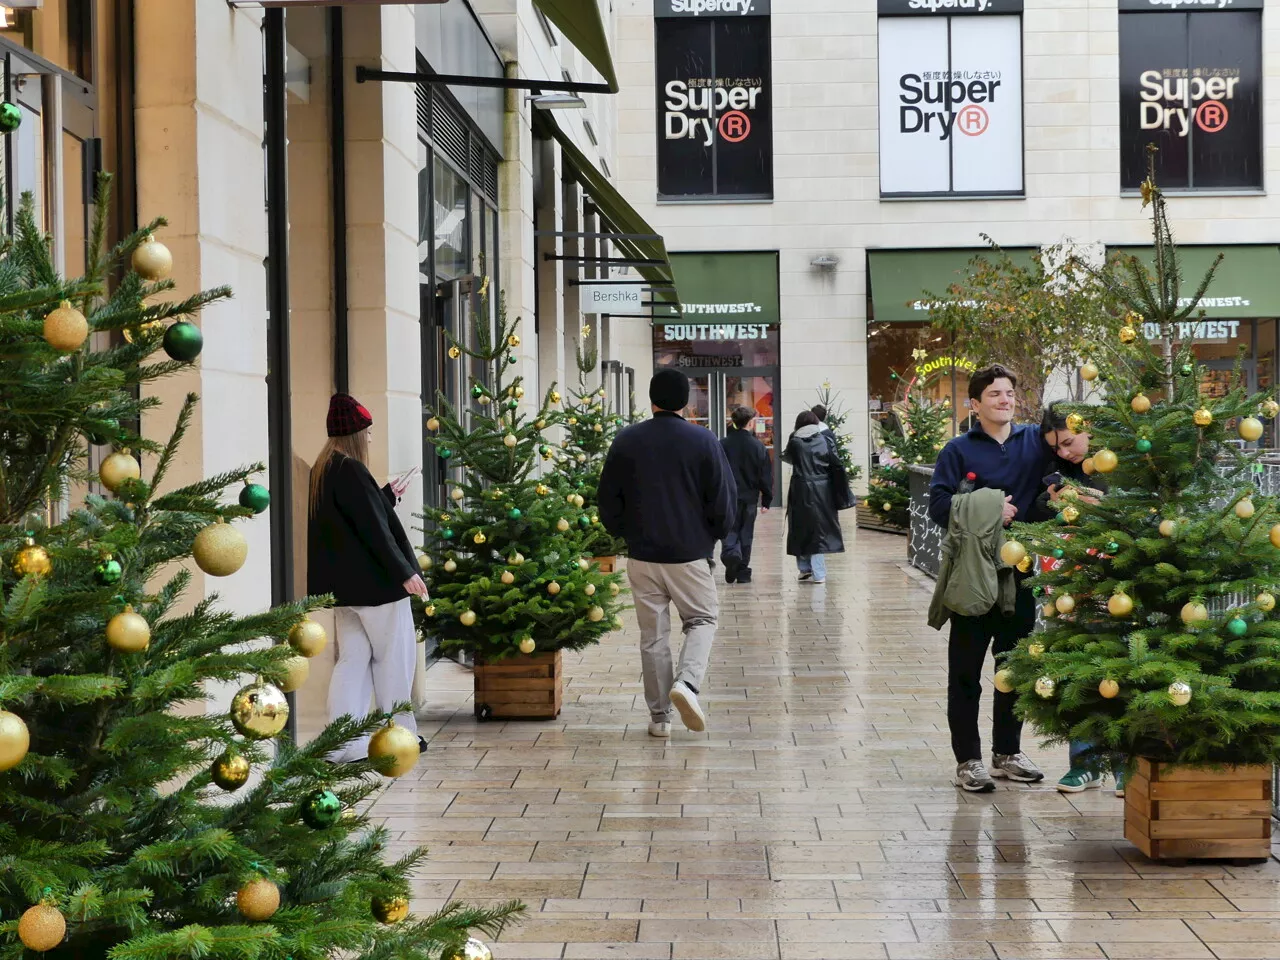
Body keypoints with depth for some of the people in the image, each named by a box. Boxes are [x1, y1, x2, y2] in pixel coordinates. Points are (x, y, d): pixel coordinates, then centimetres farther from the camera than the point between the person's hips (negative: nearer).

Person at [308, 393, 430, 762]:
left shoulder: (322, 471, 10)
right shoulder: (351, 471, -18)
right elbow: (374, 529, -21)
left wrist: (389, 494, 27)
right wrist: (405, 572, -18)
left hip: (343, 585, 8)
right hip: (374, 583, -8)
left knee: (353, 659, 9)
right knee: (393, 659, 5)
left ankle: (345, 742, 5)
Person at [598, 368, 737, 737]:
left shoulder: (626, 441, -1)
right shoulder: (703, 441, -6)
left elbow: (607, 499, 3)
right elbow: (724, 498, -5)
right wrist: (715, 534, 13)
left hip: (642, 555, 2)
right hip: (690, 554, -2)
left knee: (652, 635, 9)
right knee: (702, 620, 14)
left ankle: (659, 717, 11)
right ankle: (687, 682, -12)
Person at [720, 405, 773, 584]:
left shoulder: (722, 445, -4)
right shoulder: (758, 446, -5)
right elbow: (766, 475, -2)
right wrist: (766, 500, 6)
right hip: (749, 497, 0)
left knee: (730, 530, 7)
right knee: (746, 534, 10)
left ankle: (730, 554, -24)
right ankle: (743, 573, 13)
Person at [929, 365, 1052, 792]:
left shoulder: (1036, 440, 6)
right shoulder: (959, 449, -2)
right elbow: (938, 503, -9)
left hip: (1021, 569, 4)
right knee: (966, 670, 2)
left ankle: (1007, 752, 27)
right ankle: (967, 759, 11)